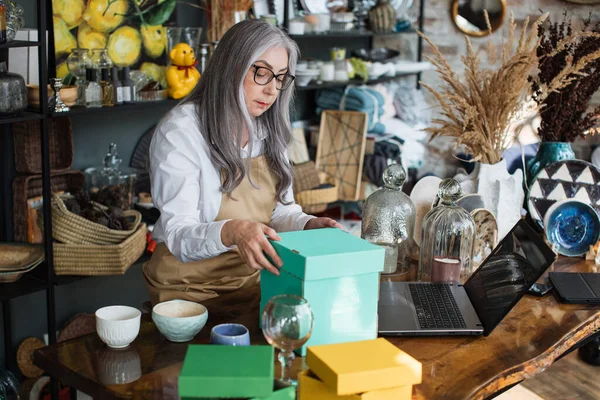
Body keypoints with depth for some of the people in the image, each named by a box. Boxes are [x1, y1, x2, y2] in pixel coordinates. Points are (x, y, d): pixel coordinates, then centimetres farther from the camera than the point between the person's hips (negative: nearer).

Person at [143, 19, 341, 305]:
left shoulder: (268, 130, 7)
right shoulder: (179, 131, -16)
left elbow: (280, 209, 11)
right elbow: (178, 236, -20)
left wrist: (308, 225, -11)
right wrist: (230, 231, -40)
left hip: (253, 279, 6)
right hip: (190, 287, -5)